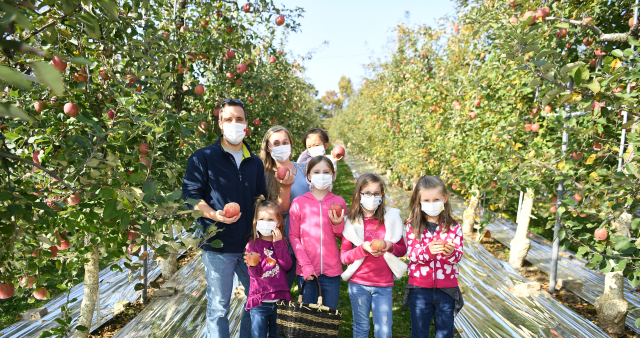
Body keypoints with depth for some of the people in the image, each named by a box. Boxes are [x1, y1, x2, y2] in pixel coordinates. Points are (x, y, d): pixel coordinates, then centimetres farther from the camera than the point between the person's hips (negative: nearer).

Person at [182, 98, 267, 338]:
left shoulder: (255, 162, 13)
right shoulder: (203, 158, -1)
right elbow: (191, 196, -6)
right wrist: (214, 214, -22)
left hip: (251, 244, 5)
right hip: (218, 246, -4)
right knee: (218, 307, 6)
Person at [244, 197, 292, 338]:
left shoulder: (282, 242, 4)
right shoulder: (253, 244, -3)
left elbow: (287, 266, -11)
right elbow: (255, 274, -11)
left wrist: (278, 243, -16)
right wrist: (253, 265, -33)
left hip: (280, 300, 2)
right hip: (259, 302, -2)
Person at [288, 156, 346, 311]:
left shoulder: (339, 202, 4)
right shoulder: (298, 203, -1)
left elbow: (342, 236, 9)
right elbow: (293, 236, -1)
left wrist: (337, 223, -13)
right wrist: (305, 265, -10)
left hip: (331, 269, 1)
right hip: (306, 269, -1)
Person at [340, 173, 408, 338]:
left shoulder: (391, 218, 0)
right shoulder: (351, 222, -3)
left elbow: (403, 249, 5)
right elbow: (343, 256, -5)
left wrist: (390, 246, -16)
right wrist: (363, 248, -21)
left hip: (384, 285, 1)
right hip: (358, 284, 0)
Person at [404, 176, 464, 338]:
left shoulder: (453, 227, -1)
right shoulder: (412, 226, -4)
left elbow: (458, 256, -7)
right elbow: (412, 254, -12)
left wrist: (450, 252, -30)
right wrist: (428, 250, -32)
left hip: (447, 288, 1)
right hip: (419, 287, 0)